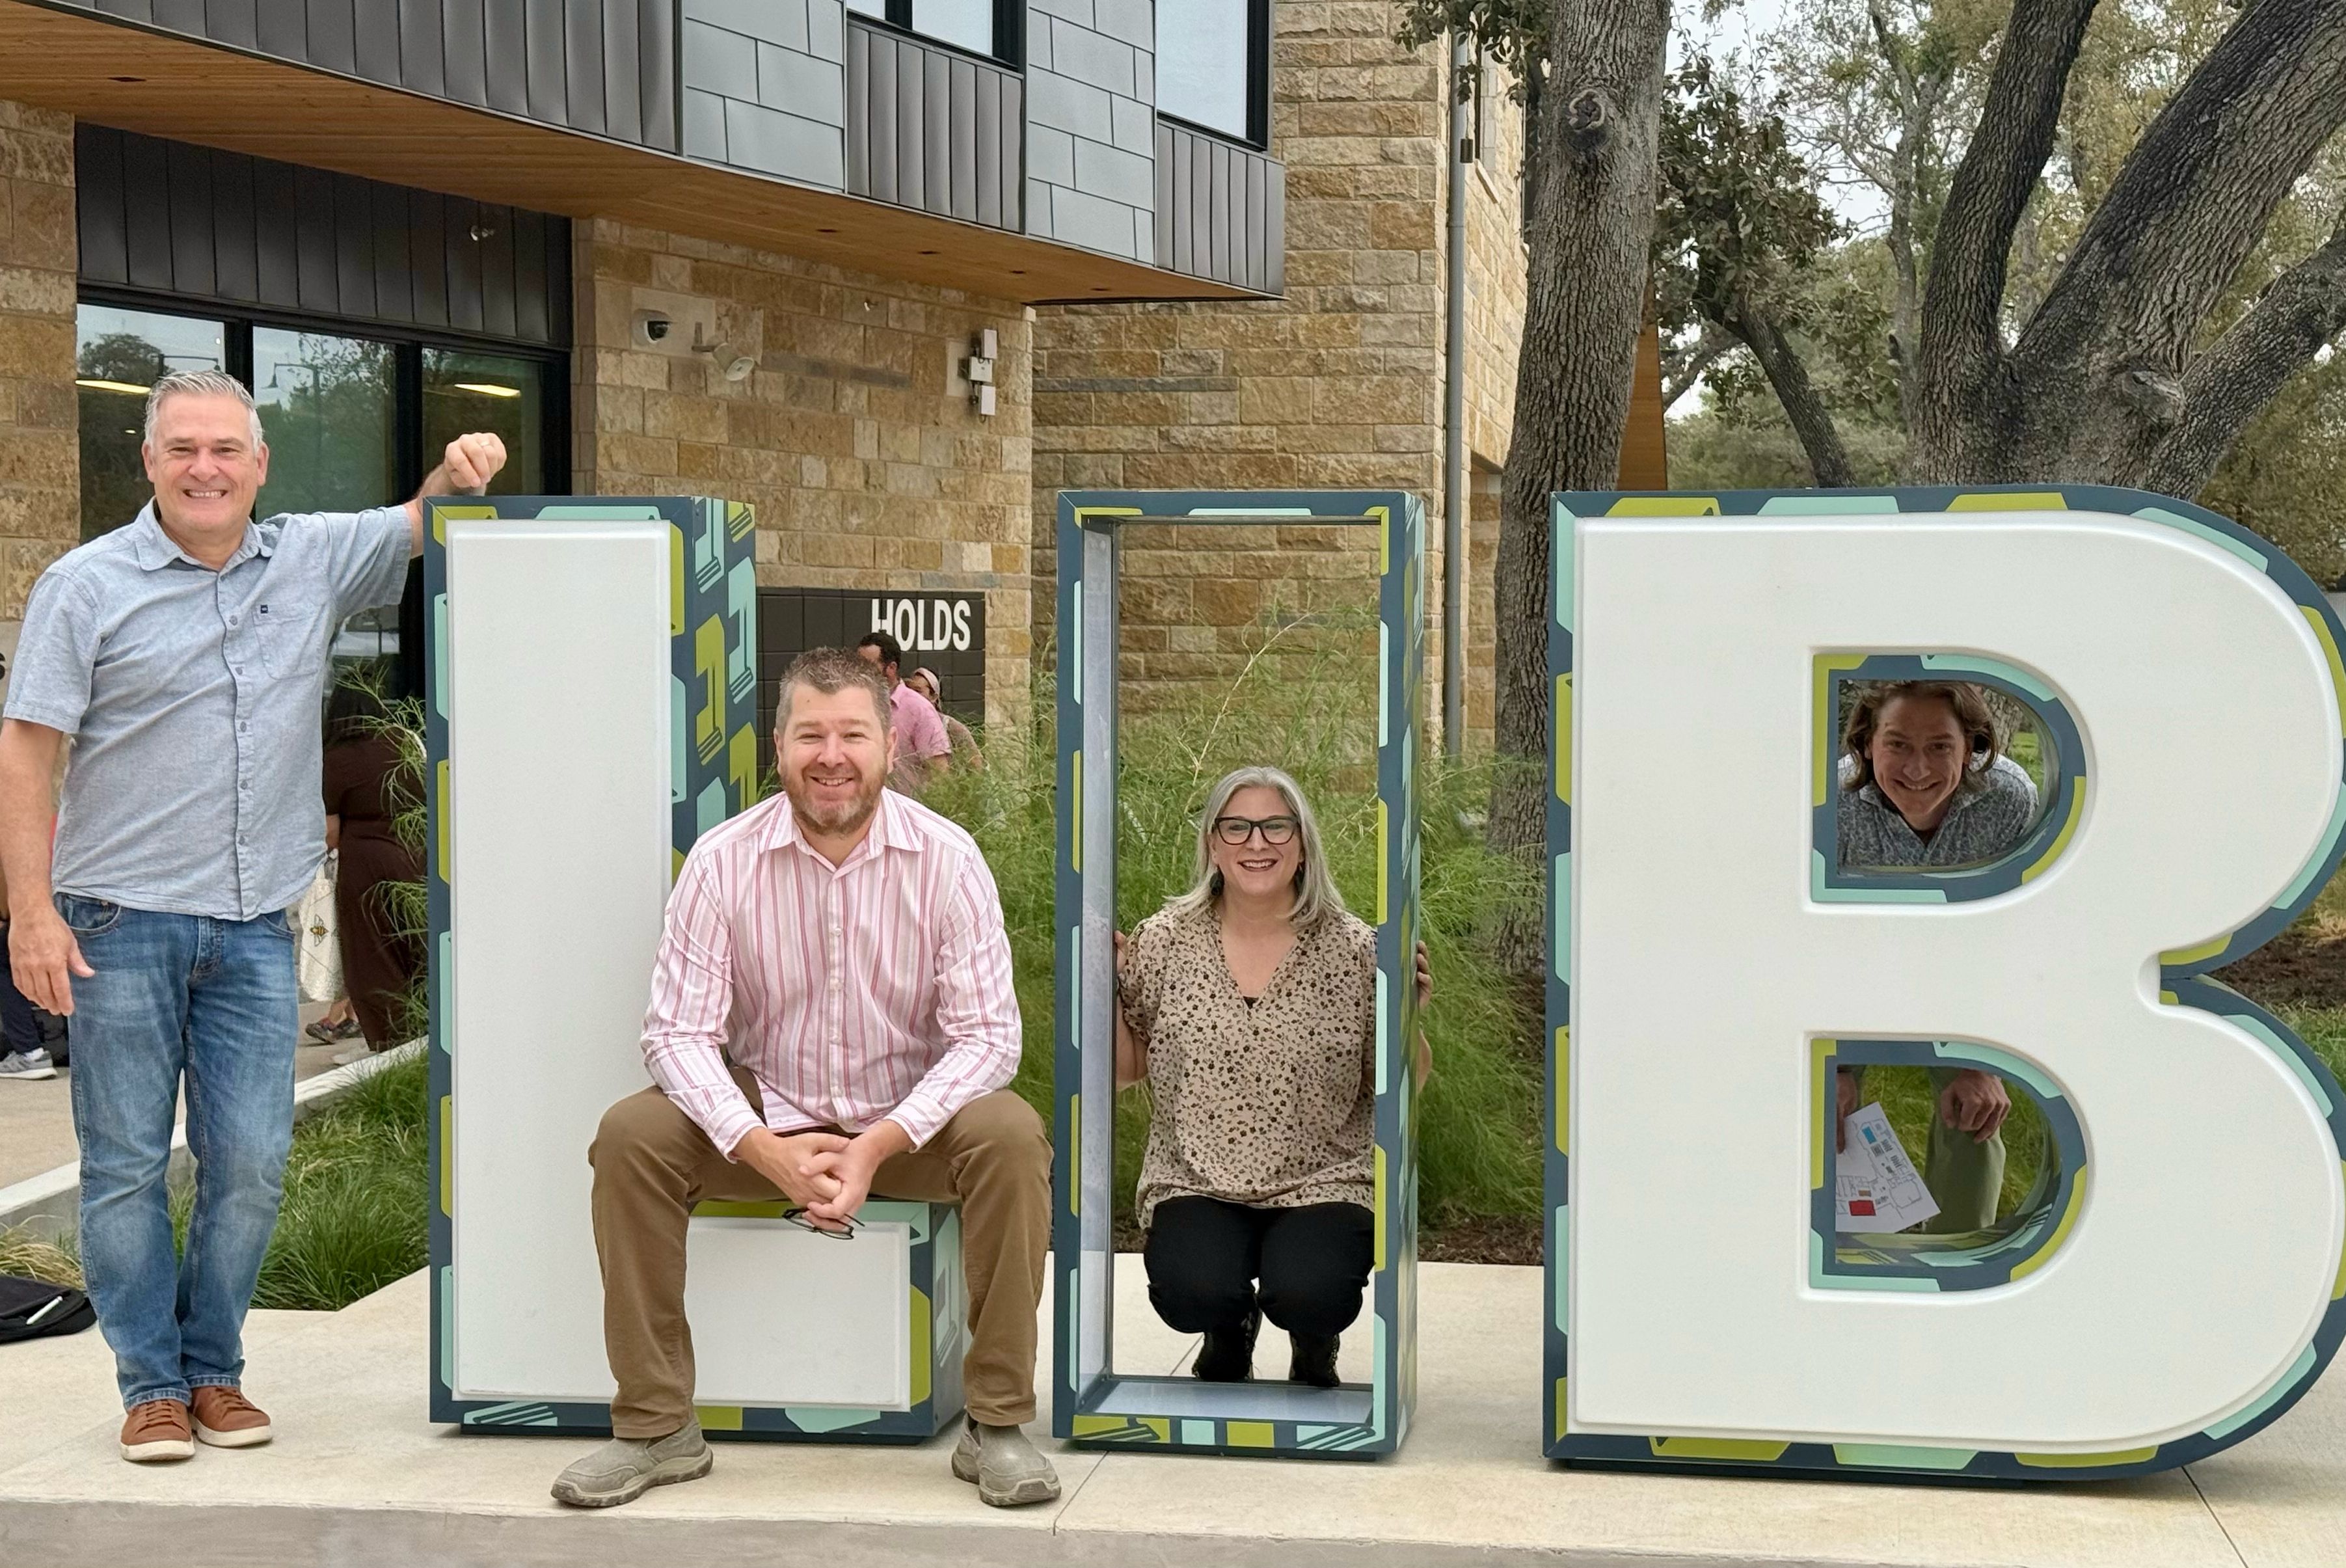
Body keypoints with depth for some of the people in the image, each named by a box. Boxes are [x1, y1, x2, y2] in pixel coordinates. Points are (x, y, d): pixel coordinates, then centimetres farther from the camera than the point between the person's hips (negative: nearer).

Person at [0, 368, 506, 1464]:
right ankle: (151, 1383, 14)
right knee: (126, 1165, 3)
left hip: (255, 927, 3)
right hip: (123, 922, -3)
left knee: (250, 1163, 3)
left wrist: (459, 473, -8)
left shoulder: (312, 561, 7)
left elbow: (424, 531, 17)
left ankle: (214, 1369, 19)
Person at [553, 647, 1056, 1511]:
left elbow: (986, 1034, -13)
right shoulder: (721, 861, -9)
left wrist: (882, 1143, -27)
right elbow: (679, 1031, -11)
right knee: (629, 1137, -23)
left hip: (910, 1123, -1)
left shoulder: (947, 859, -11)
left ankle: (997, 1424, -18)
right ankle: (655, 1428, -13)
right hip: (767, 1119, 1)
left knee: (1011, 1136, -30)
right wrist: (763, 1149, -28)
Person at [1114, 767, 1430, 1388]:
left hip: (1323, 1186, -1)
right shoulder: (1164, 942, 2)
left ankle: (1313, 1339, 13)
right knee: (1194, 1295, -28)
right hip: (1197, 1188, 1)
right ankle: (1229, 1332, 13)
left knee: (1306, 1297, -29)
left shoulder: (1354, 951, -1)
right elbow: (1123, 1073, 10)